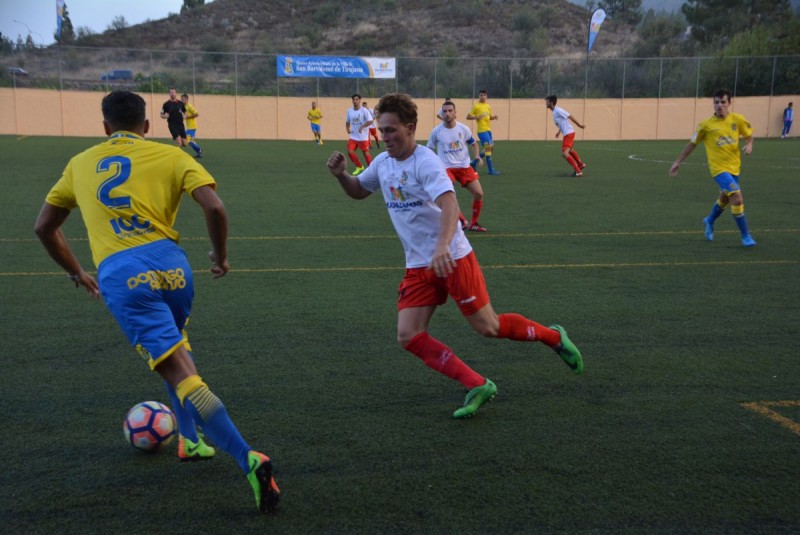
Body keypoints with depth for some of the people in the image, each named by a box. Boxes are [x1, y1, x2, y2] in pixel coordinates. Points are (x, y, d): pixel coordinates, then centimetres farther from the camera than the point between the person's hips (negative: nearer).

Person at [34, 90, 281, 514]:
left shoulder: (80, 164, 21)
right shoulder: (170, 157, 11)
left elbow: (44, 227, 28)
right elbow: (214, 208, -4)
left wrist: (77, 274, 39)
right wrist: (220, 256, 12)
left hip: (119, 275, -1)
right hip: (168, 263, 2)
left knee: (182, 373, -8)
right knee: (175, 347, 32)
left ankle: (248, 459, -19)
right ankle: (189, 439, 37)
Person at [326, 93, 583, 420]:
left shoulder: (425, 161, -16)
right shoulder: (383, 163, 7)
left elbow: (449, 204, -31)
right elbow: (359, 191, 25)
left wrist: (442, 246, -49)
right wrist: (341, 175, 3)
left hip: (453, 258, -7)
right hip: (418, 267, 7)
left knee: (488, 327, 0)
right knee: (408, 336, -8)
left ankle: (553, 336, 27)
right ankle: (477, 386, -2)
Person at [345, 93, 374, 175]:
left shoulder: (364, 111, -10)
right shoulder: (349, 111, 6)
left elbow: (370, 121, -17)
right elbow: (347, 122, 19)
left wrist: (362, 127, -25)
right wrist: (348, 129, 0)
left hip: (363, 137, -5)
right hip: (353, 137, 5)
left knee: (366, 153, 1)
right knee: (350, 152, -6)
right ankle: (359, 167, 13)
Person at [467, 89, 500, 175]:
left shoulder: (488, 106, 14)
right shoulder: (476, 106, -5)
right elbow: (468, 116, -6)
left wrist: (494, 117, 3)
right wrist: (477, 117, -21)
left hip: (488, 130, 8)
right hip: (482, 130, -8)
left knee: (491, 148, 12)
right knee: (488, 148, -11)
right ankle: (491, 170, -7)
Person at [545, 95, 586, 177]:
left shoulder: (558, 110, -18)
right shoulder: (554, 112, 11)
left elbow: (570, 116, -18)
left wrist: (579, 125, -15)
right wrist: (559, 131, 23)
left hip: (568, 133, -11)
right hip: (567, 133, 11)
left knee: (564, 153, -20)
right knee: (570, 150, 31)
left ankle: (578, 171, -19)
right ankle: (581, 165, 51)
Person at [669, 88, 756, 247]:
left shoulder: (738, 119, -2)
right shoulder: (706, 125, -9)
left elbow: (749, 135, 12)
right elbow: (692, 144, 1)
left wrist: (749, 144, -11)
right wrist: (678, 162, 2)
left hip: (734, 167, 5)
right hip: (719, 167, -5)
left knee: (724, 198, 22)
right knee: (737, 198, -19)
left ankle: (709, 222, 53)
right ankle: (745, 236, -4)